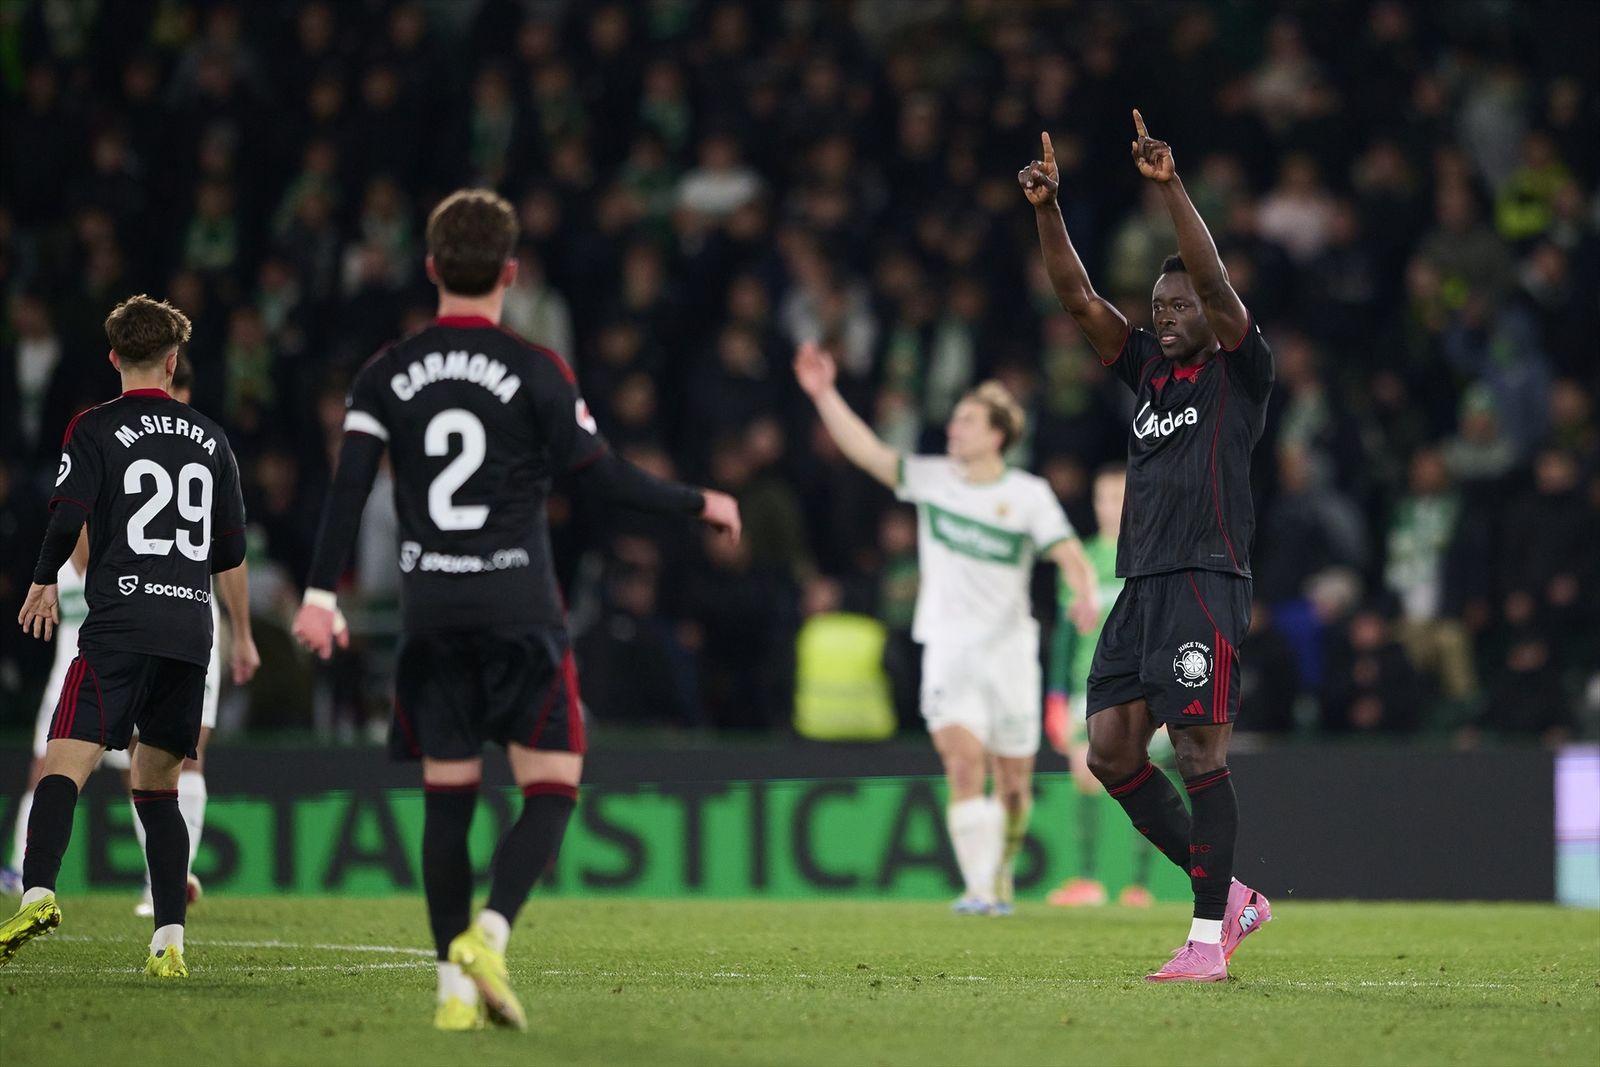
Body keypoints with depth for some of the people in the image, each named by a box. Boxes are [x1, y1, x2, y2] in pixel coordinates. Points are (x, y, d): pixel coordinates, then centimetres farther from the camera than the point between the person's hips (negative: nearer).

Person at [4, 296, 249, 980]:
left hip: (120, 623, -4)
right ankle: (169, 941, 5)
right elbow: (232, 551, 16)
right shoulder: (210, 439, 14)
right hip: (191, 629, 5)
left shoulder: (97, 429, 0)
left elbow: (66, 518, -10)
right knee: (157, 788, 13)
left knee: (64, 765, -13)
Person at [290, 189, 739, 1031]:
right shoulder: (534, 371, -4)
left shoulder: (386, 375, 5)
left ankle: (454, 984, 4)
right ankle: (487, 934, -21)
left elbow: (349, 485, -3)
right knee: (551, 787, 1)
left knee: (447, 798, 8)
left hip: (430, 614, 3)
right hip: (519, 608, -3)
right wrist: (700, 504, 10)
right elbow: (603, 476, -4)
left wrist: (321, 594, -4)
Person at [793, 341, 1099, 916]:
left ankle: (1001, 872, 34)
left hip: (1009, 649, 0)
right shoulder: (930, 478, 3)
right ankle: (979, 888, -21)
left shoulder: (1029, 495, -3)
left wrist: (1086, 596, -31)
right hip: (948, 648, 0)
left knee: (1014, 780, 7)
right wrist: (825, 394, -14)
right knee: (964, 760, -19)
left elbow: (1070, 555, -10)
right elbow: (867, 451, -5)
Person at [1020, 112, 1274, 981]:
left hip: (1206, 582, -8)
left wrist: (1171, 189, -23)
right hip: (1140, 584, 8)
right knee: (1111, 751, 2)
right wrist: (1046, 210, -1)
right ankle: (1226, 895, 12)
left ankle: (1209, 938, -8)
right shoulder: (1147, 370, 18)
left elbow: (1215, 281, -15)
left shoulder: (1239, 370, 1)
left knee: (1199, 751, -11)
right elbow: (1078, 298, 11)